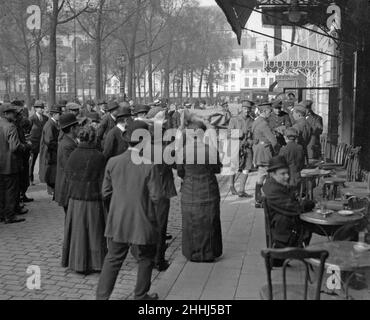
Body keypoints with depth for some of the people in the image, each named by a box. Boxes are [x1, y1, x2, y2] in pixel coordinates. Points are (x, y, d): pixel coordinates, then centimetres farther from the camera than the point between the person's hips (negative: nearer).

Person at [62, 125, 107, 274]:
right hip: (93, 200, -3)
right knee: (94, 232, 9)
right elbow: (103, 181, -9)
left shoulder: (72, 156, -3)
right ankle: (95, 262, 17)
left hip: (75, 199, 3)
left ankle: (77, 262, 22)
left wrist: (70, 195, 10)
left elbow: (67, 177, 1)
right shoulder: (99, 157, -11)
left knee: (77, 232, 13)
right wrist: (103, 198, 1)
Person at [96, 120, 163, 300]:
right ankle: (141, 296, 30)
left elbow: (105, 193, 3)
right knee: (145, 260, 17)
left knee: (113, 260, 14)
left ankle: (102, 296, 14)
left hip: (117, 222, 3)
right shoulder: (149, 166, -17)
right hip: (142, 223, -3)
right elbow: (156, 197, -14)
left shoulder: (113, 162, -5)